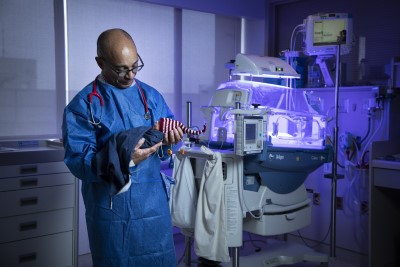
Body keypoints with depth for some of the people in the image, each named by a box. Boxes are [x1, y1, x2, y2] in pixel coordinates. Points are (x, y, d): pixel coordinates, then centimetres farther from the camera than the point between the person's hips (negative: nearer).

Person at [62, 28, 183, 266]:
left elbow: (170, 127, 11)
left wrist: (170, 136, -14)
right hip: (111, 205, -3)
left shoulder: (151, 95, 7)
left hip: (154, 201, 4)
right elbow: (77, 160, -14)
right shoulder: (83, 104, -7)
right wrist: (122, 160, -28)